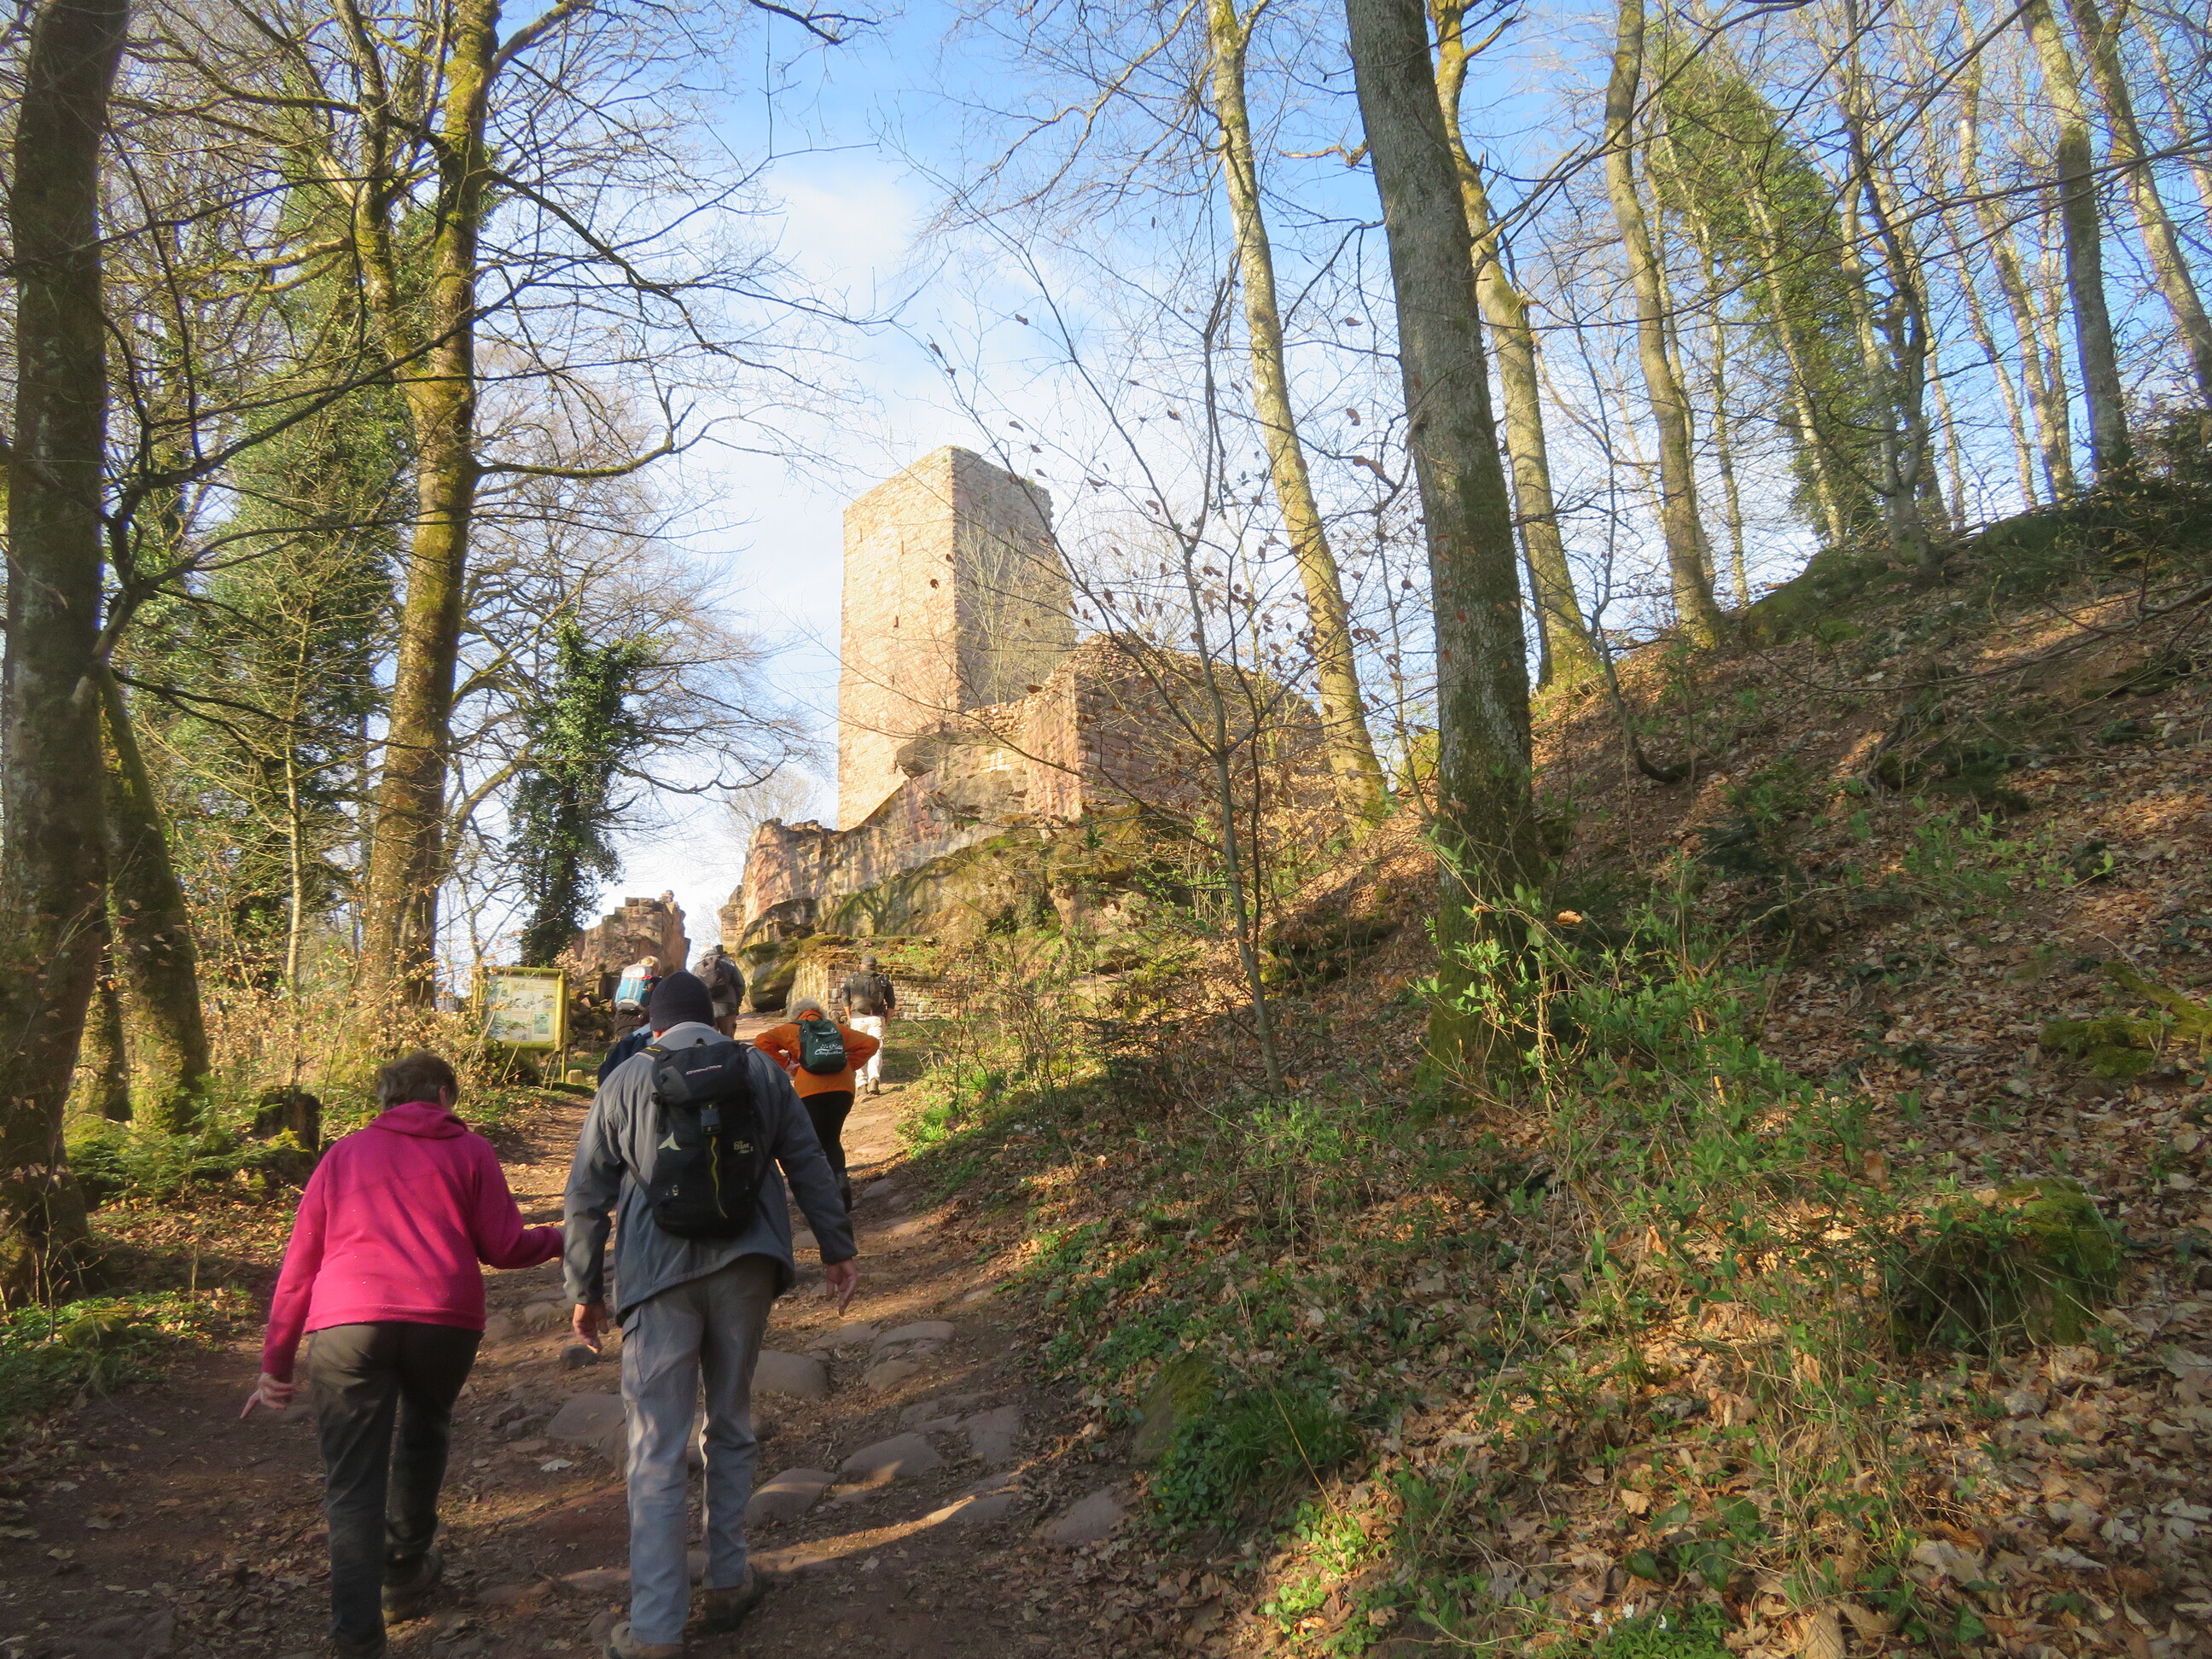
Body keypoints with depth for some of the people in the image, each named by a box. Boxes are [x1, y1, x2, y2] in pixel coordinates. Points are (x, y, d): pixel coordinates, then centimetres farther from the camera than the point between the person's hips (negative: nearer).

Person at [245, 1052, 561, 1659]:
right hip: (444, 1319, 0)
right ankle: (406, 1573, 39)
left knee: (352, 1486, 4)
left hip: (346, 1324, 1)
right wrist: (559, 1238, 27)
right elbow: (504, 1248, 8)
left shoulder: (344, 1154, 20)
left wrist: (276, 1363, 21)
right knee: (423, 1433, 26)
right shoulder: (469, 1151, 13)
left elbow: (299, 1263, 17)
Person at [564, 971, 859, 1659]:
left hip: (659, 1276, -2)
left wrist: (585, 1290, 11)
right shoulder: (760, 1071, 8)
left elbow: (586, 1196, 4)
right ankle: (727, 1584, 26)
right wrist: (838, 1250, 13)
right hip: (745, 1267, 2)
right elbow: (808, 1165, 8)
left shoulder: (625, 1081, 4)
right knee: (731, 1428, 18)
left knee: (657, 1452, 3)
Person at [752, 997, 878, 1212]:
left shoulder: (791, 1029, 14)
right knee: (832, 1140, 20)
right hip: (842, 1088, 3)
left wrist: (786, 1064, 4)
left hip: (810, 1091, -3)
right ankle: (840, 1177, -5)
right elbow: (869, 1043, 15)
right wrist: (848, 1065, 16)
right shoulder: (837, 1028, 21)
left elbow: (762, 1041, 0)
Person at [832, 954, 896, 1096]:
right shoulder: (884, 980, 11)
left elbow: (845, 999, 1)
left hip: (858, 1019, 0)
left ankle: (862, 1083, 10)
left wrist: (850, 1018, 7)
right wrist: (886, 1020, 11)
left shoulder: (853, 979, 10)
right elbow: (892, 1003, 6)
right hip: (876, 1019, 0)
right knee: (876, 1050, -5)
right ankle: (874, 1079, -26)